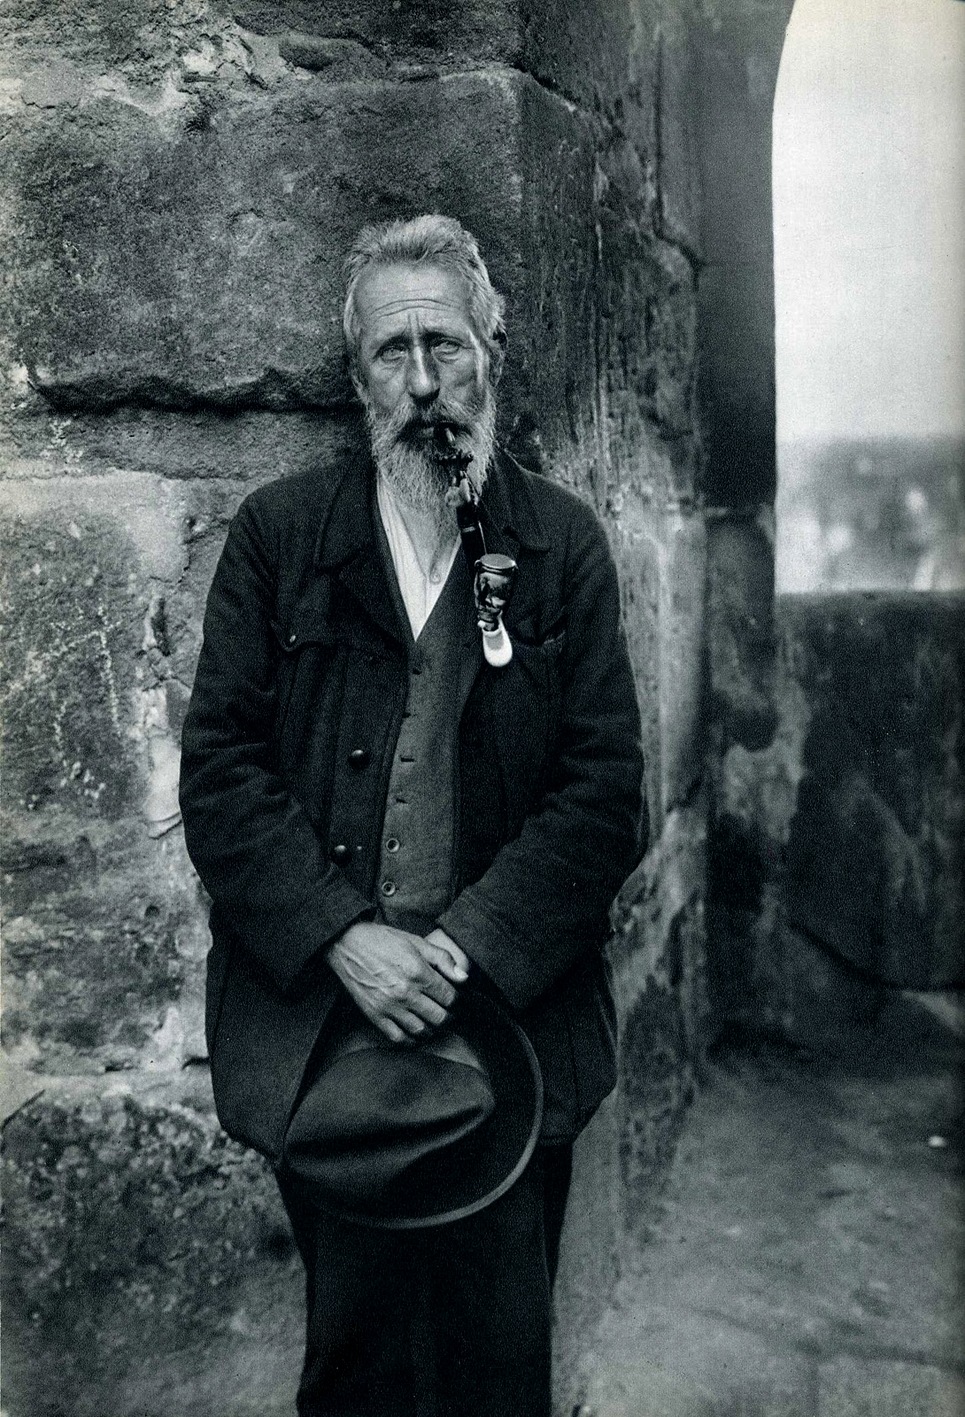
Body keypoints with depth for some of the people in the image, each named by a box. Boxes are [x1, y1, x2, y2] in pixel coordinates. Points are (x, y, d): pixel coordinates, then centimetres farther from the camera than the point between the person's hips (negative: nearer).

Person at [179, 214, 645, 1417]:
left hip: (513, 1020, 0)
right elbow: (218, 766, -3)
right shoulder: (277, 532, 3)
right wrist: (345, 940, -15)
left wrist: (468, 949, -14)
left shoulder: (563, 543, 3)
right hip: (317, 1028, 0)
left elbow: (606, 787, -2)